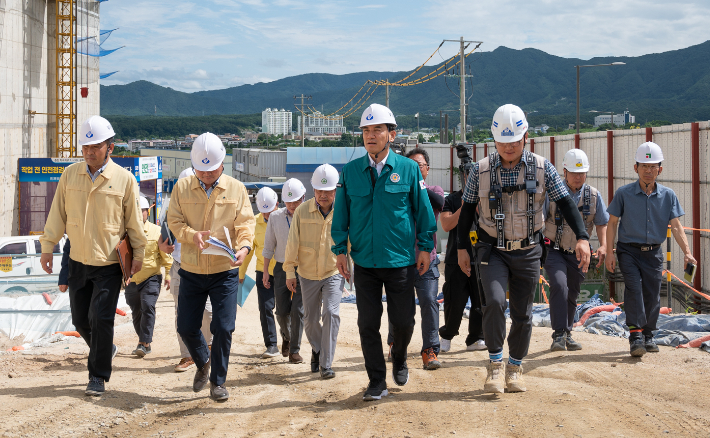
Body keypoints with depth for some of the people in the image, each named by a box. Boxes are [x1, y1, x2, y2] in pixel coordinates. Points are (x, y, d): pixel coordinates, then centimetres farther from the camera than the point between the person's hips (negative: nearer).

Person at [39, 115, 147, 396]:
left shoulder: (124, 179, -7)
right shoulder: (70, 175, 2)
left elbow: (134, 221, 0)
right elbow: (58, 213, 8)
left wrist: (138, 254, 3)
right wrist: (48, 246, 6)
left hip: (110, 263, -4)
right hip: (78, 262, 4)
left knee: (100, 319, -7)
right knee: (80, 319, 10)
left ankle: (98, 376, 6)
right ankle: (106, 350, 38)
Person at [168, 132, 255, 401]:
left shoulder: (236, 189, 1)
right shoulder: (182, 188, 3)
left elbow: (245, 223, -5)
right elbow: (173, 221, 0)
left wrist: (244, 246, -26)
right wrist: (192, 235, -21)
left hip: (225, 272, -2)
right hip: (191, 271, 2)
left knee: (223, 328, -6)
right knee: (186, 327, 6)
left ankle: (218, 382, 12)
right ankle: (203, 363, 37)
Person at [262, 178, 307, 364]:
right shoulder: (275, 217, 1)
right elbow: (268, 246, 8)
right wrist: (265, 272, 7)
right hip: (282, 267, 2)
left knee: (298, 310, -7)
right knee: (282, 310, 3)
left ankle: (294, 349, 5)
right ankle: (286, 336, 35)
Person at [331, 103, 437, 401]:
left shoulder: (408, 169, -2)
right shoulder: (350, 171, 2)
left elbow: (423, 210, 4)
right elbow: (340, 214, 7)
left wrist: (425, 247, 3)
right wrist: (340, 250, 3)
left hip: (400, 261, -1)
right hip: (364, 262, 1)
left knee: (403, 321, 7)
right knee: (368, 324, 3)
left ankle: (399, 360, 38)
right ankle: (377, 382, 16)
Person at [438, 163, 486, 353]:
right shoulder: (452, 200, 6)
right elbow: (446, 225, -6)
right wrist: (464, 207, -12)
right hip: (456, 258, -2)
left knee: (481, 301, -1)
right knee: (455, 302, -3)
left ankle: (475, 339, 11)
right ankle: (446, 335, 18)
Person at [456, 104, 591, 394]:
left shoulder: (542, 169, -3)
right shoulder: (481, 170, -3)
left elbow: (565, 204, -3)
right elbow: (467, 210, 6)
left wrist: (582, 237, -15)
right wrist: (462, 247, 5)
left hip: (528, 251, 1)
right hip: (492, 250, -1)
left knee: (522, 314, 7)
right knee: (494, 301, -21)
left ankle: (514, 369, 24)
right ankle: (495, 364, -5)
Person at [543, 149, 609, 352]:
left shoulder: (594, 195, 0)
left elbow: (602, 223, 10)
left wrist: (603, 245, -4)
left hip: (577, 254, 4)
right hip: (554, 250, -3)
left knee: (572, 294, 12)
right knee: (559, 285, -24)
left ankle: (567, 334, 30)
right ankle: (559, 335, -23)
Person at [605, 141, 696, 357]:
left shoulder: (668, 195, 1)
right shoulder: (623, 193, -5)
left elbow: (676, 226, -1)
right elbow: (612, 223, 0)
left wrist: (687, 252, -14)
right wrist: (609, 253, -6)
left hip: (653, 252, 3)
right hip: (629, 251, -2)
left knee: (652, 295, 6)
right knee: (634, 287, -20)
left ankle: (648, 336, 24)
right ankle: (635, 336, -21)